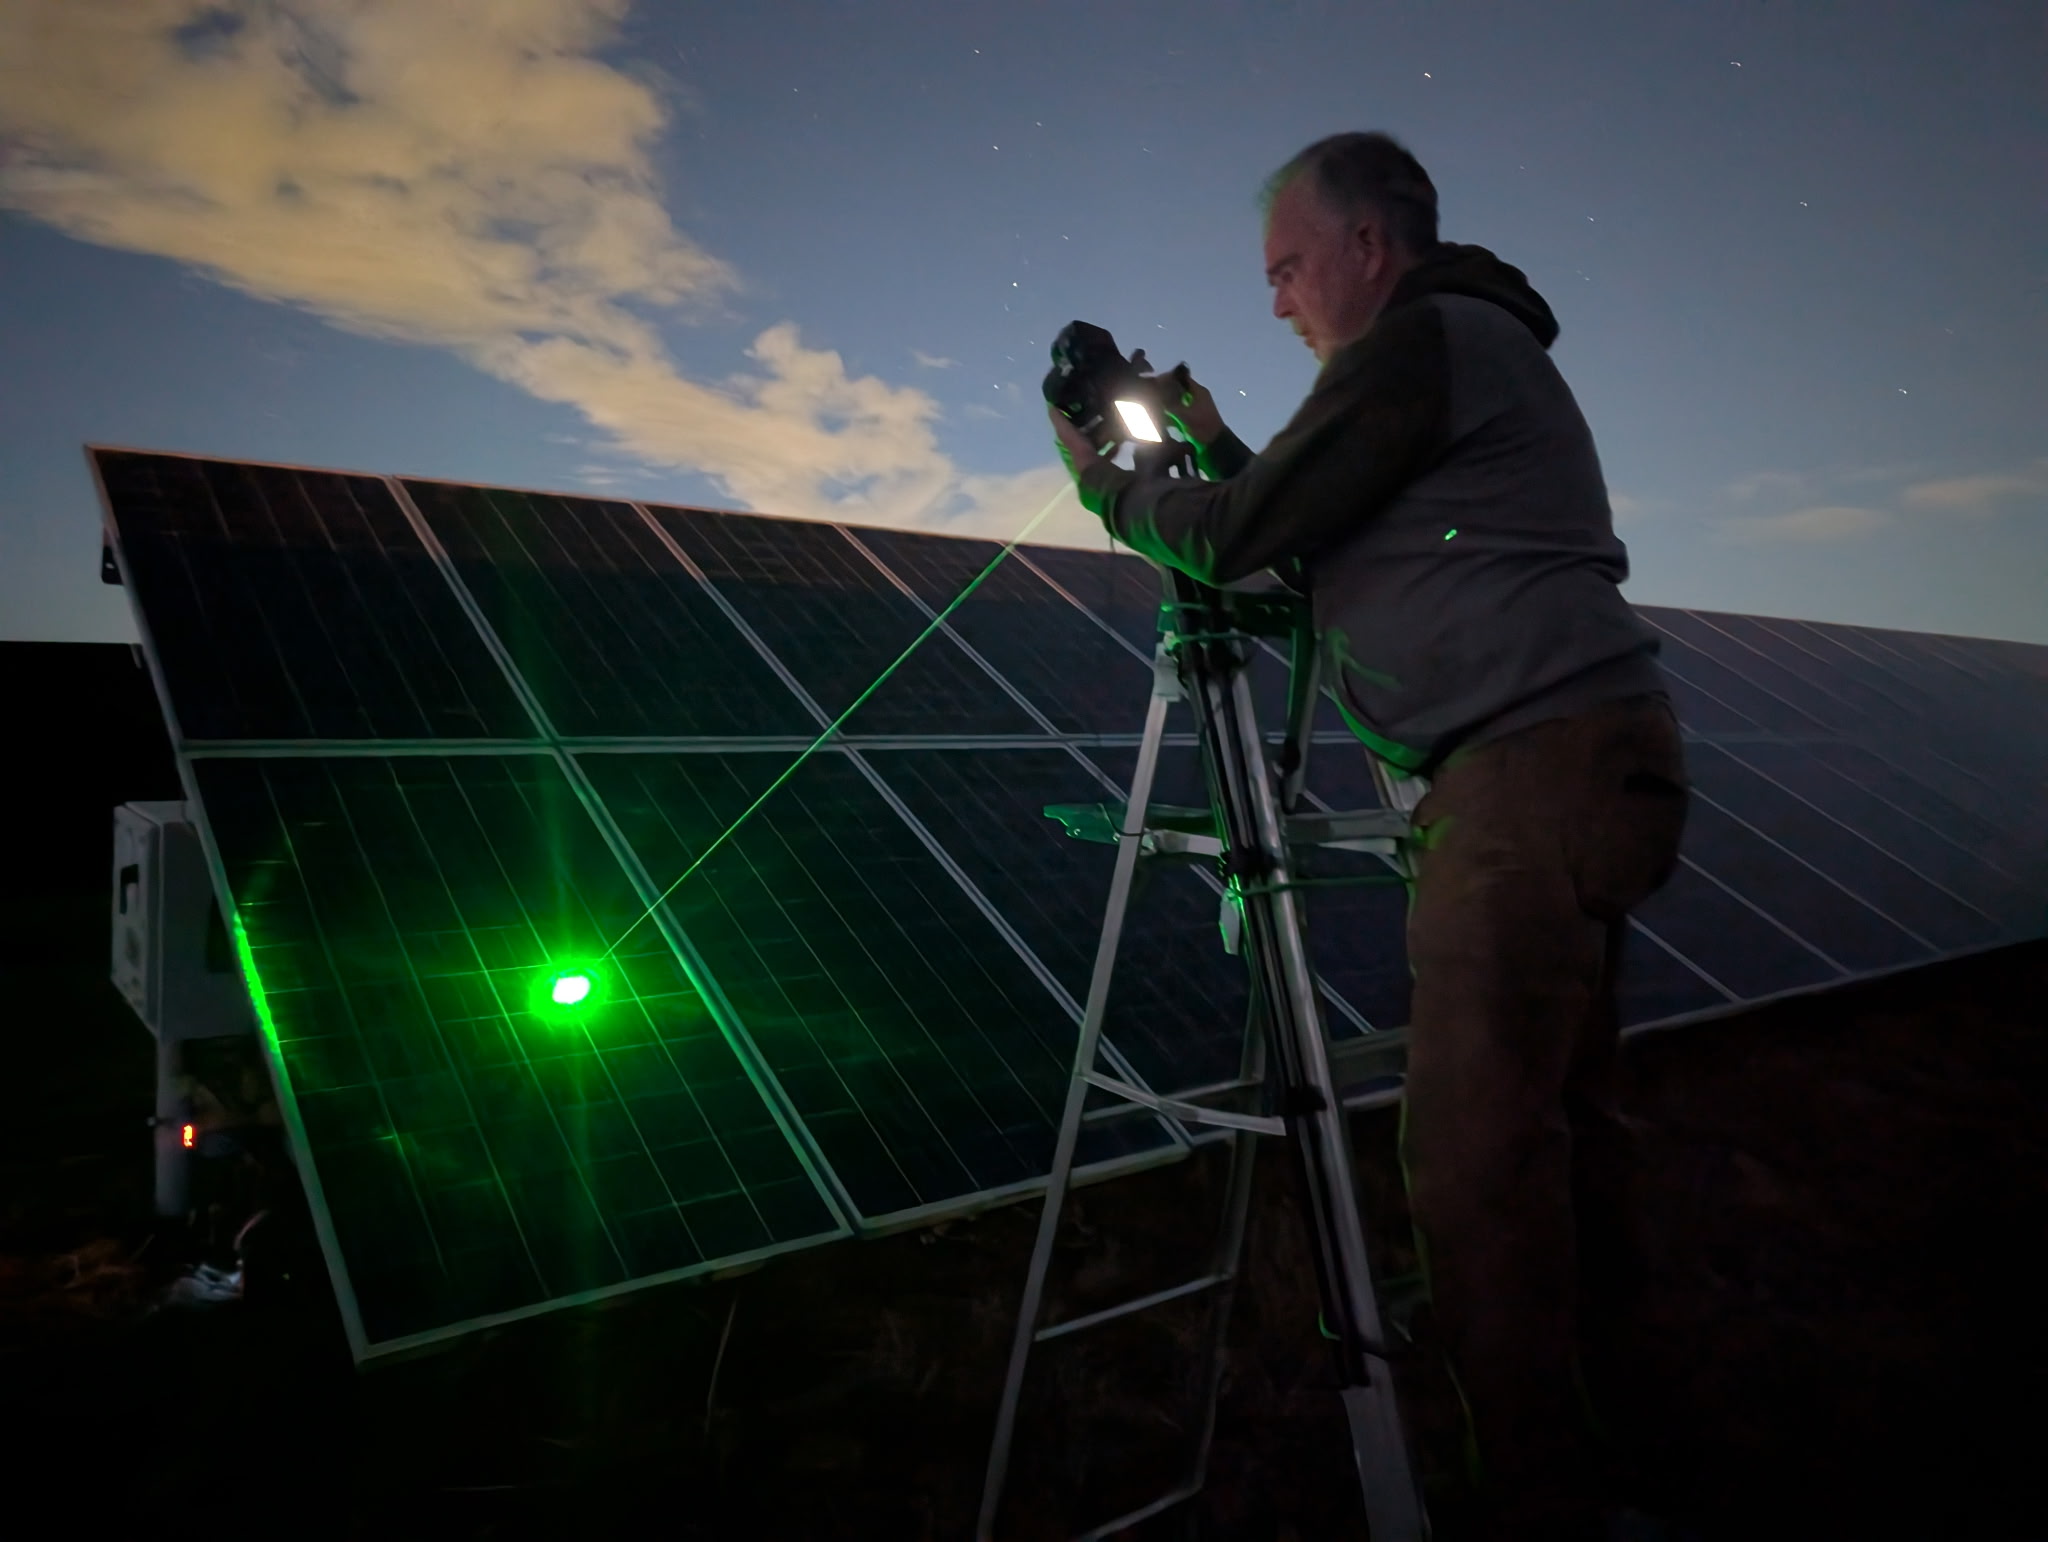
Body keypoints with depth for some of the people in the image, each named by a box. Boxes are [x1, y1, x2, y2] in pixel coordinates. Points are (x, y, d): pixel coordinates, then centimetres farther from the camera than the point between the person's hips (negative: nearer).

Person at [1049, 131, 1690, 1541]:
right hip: (1571, 762, 11)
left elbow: (1241, 540, -9)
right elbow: (1308, 545, 27)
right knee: (1549, 1098, 21)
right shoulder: (1471, 347, 24)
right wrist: (1217, 447, 21)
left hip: (1538, 763, -11)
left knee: (1473, 1139, -11)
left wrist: (1107, 485, 7)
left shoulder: (1427, 338, -7)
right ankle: (1595, 1337, 39)